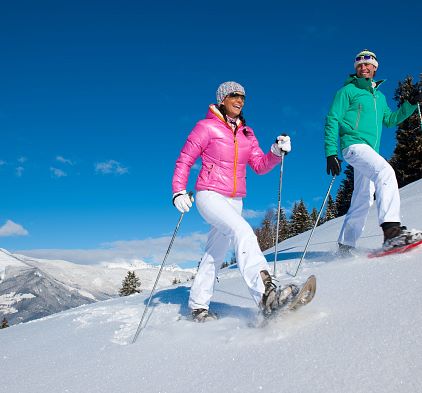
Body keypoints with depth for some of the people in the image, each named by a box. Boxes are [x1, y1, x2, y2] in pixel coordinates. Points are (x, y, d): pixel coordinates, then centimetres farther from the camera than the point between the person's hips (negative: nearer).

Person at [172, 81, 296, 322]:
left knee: (215, 255, 9)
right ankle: (265, 294, -43)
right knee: (243, 231, -31)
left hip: (235, 201, 6)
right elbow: (185, 161, -1)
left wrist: (277, 152, -11)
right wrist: (179, 192, -12)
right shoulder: (207, 127, -1)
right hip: (210, 196, -6)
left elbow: (260, 166, 7)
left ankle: (198, 306, 21)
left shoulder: (247, 133, 14)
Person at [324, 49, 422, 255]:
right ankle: (392, 229, -42)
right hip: (354, 145, -8)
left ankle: (346, 245, 14)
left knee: (363, 200, 5)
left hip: (371, 151, 8)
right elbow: (332, 120, -2)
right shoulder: (348, 91, 5)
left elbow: (390, 120, 31)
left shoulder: (379, 96, 26)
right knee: (385, 171, -31)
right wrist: (331, 153, -11)